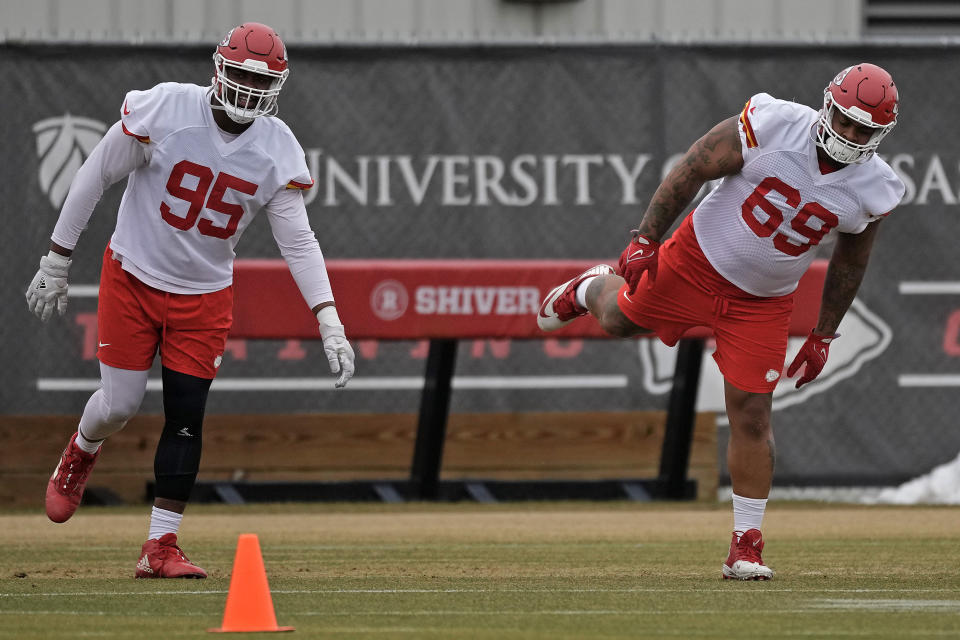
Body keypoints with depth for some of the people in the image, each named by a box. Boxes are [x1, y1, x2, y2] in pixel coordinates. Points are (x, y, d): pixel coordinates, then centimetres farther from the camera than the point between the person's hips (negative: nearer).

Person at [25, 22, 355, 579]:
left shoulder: (278, 151, -11)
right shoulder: (165, 110, -20)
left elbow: (297, 240, -7)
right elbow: (95, 177, -10)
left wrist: (330, 323, -18)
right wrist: (57, 262, -5)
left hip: (204, 295, 2)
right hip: (134, 277, -2)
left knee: (186, 418, -2)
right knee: (120, 405, 1)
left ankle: (161, 548, 6)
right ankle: (82, 453, 38)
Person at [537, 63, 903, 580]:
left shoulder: (872, 191, -13)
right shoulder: (771, 126, -25)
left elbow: (850, 261, 5)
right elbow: (693, 169, -14)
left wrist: (824, 335, 7)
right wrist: (646, 238, -16)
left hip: (762, 302, 1)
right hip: (698, 261, -1)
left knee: (751, 415, -3)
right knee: (621, 320, 17)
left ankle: (746, 547, 7)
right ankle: (591, 290, 57)